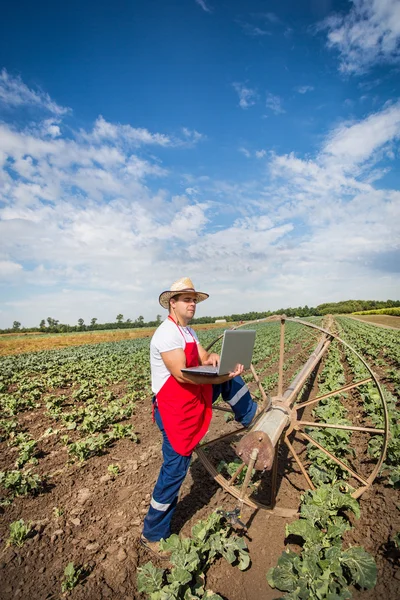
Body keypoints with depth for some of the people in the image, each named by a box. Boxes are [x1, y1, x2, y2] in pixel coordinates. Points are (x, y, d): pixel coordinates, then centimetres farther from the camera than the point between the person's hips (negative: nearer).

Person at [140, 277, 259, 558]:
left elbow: (203, 358, 4)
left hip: (196, 398, 8)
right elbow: (182, 374, -30)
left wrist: (212, 358, -19)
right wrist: (220, 376, -32)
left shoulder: (189, 332, 8)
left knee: (231, 378, 3)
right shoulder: (166, 334, -23)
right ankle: (153, 534, 26)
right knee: (175, 471, 4)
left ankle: (250, 414, 22)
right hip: (174, 410, -8)